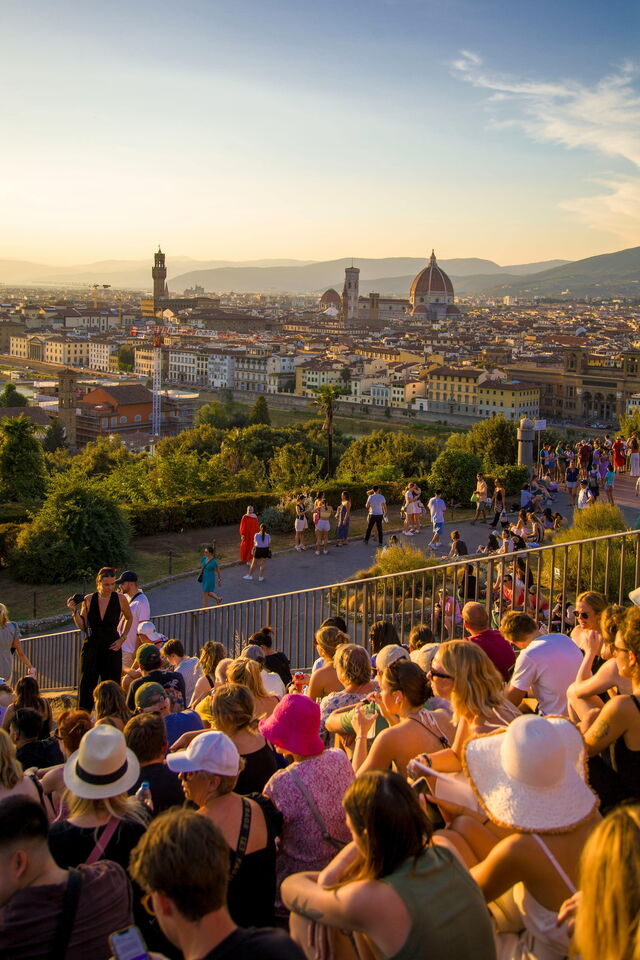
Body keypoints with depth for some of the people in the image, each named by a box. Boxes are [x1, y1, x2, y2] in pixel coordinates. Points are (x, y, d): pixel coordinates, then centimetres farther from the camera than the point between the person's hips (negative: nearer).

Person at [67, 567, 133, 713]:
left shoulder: (120, 599, -3)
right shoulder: (88, 599, -1)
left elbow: (129, 618, 14)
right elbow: (82, 626, 3)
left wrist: (122, 639, 5)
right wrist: (74, 611, -11)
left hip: (112, 646, 0)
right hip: (91, 646, 1)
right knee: (86, 684, -4)